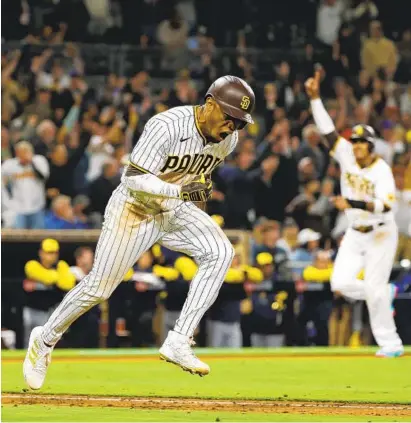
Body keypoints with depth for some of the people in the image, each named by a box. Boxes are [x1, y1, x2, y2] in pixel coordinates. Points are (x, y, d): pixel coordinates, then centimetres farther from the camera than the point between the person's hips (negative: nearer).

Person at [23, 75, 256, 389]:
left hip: (177, 210, 5)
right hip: (135, 207, -5)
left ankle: (178, 343, -20)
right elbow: (134, 178, -29)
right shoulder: (167, 126, -28)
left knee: (220, 251, -21)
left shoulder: (228, 139, -6)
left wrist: (201, 187, 5)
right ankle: (45, 340, 25)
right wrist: (179, 190, -40)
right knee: (99, 287, -2)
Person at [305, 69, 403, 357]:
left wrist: (353, 203, -37)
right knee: (341, 283, -7)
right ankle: (385, 294, 20)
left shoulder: (382, 170, -17)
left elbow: (386, 205, -28)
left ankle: (391, 344, 0)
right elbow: (327, 129, -7)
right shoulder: (347, 156, -2)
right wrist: (315, 97, -16)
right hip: (355, 234, 6)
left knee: (374, 290, -10)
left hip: (380, 234, -6)